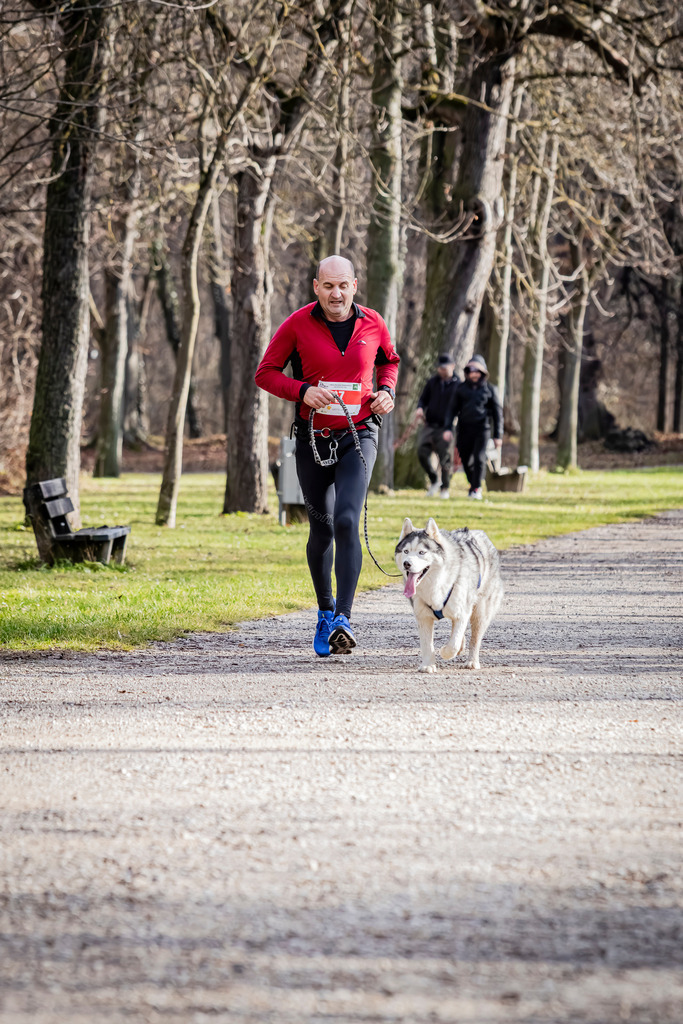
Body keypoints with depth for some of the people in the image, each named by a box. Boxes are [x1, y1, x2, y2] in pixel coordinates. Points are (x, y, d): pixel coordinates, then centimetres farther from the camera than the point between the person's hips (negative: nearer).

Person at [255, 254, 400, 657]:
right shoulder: (298, 325, -5)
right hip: (313, 438, 1)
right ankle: (325, 612, 31)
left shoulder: (372, 324, 0)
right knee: (322, 530, 10)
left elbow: (390, 360, 20)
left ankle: (343, 619, -23)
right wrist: (303, 391, -17)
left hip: (358, 437, -1)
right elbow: (266, 372, 0)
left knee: (347, 521, -19)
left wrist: (387, 391, 0)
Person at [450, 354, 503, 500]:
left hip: (482, 428, -2)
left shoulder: (490, 389, 6)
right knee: (466, 460, 5)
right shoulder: (461, 388, 9)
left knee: (479, 458, -14)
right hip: (465, 428, 2)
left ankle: (476, 489, -7)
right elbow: (453, 409, 9)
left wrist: (498, 435, 4)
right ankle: (473, 484, 28)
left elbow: (497, 413, 8)